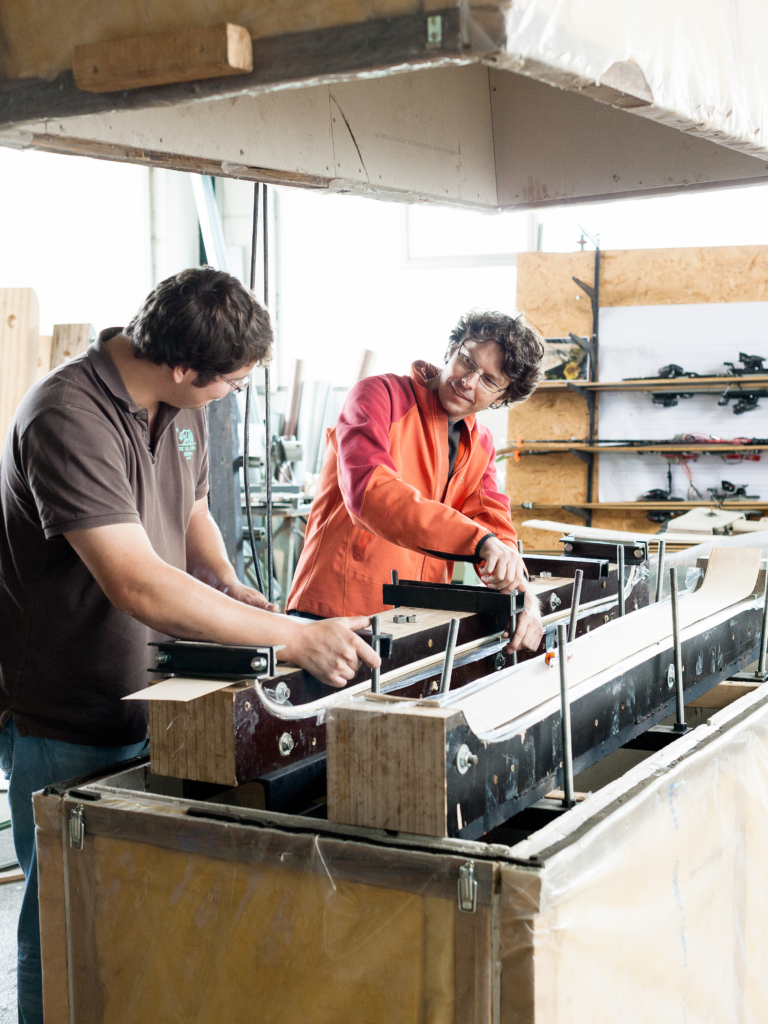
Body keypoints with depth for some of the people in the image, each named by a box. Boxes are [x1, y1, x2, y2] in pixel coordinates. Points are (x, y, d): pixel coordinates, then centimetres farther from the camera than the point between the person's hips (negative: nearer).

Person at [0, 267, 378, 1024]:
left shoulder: (176, 405, 2)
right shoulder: (68, 420, -27)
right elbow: (139, 587, -34)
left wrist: (228, 585, 0)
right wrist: (293, 638, -33)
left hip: (144, 704, 8)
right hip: (64, 727, -8)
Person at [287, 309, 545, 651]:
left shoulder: (480, 446, 15)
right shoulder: (380, 395, -5)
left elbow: (493, 524, 6)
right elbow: (369, 489, -22)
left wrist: (522, 593, -17)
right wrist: (479, 540, -31)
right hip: (336, 612, -6)